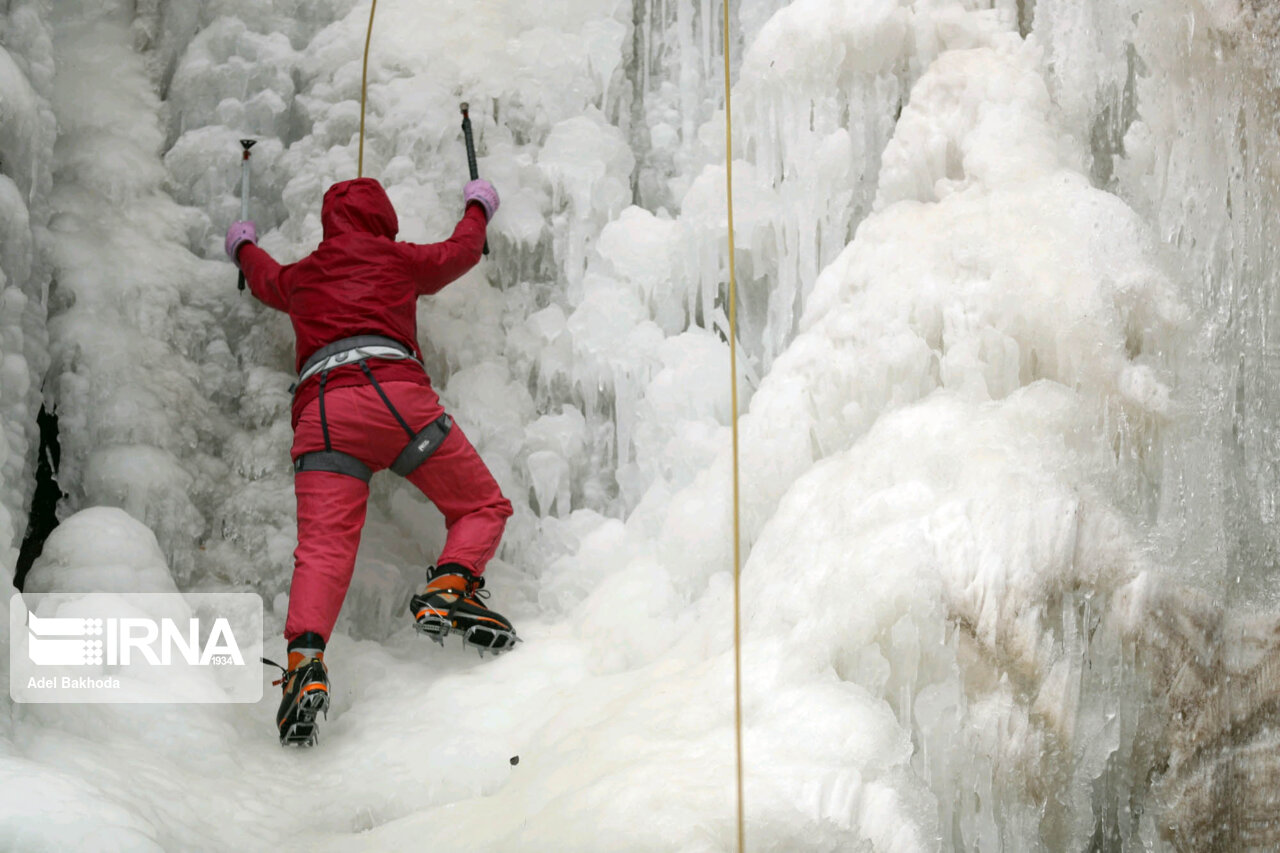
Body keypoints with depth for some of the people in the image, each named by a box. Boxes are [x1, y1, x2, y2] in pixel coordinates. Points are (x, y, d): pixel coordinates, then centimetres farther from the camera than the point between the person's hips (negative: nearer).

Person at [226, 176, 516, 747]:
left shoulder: (299, 277, 31)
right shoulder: (396, 259, 23)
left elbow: (264, 279, 55)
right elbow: (461, 252, 42)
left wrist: (243, 246, 77)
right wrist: (477, 207, 63)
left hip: (319, 412, 2)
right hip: (394, 393, -2)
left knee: (323, 547, -11)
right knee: (482, 506, 7)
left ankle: (305, 659, -34)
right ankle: (450, 587, -20)